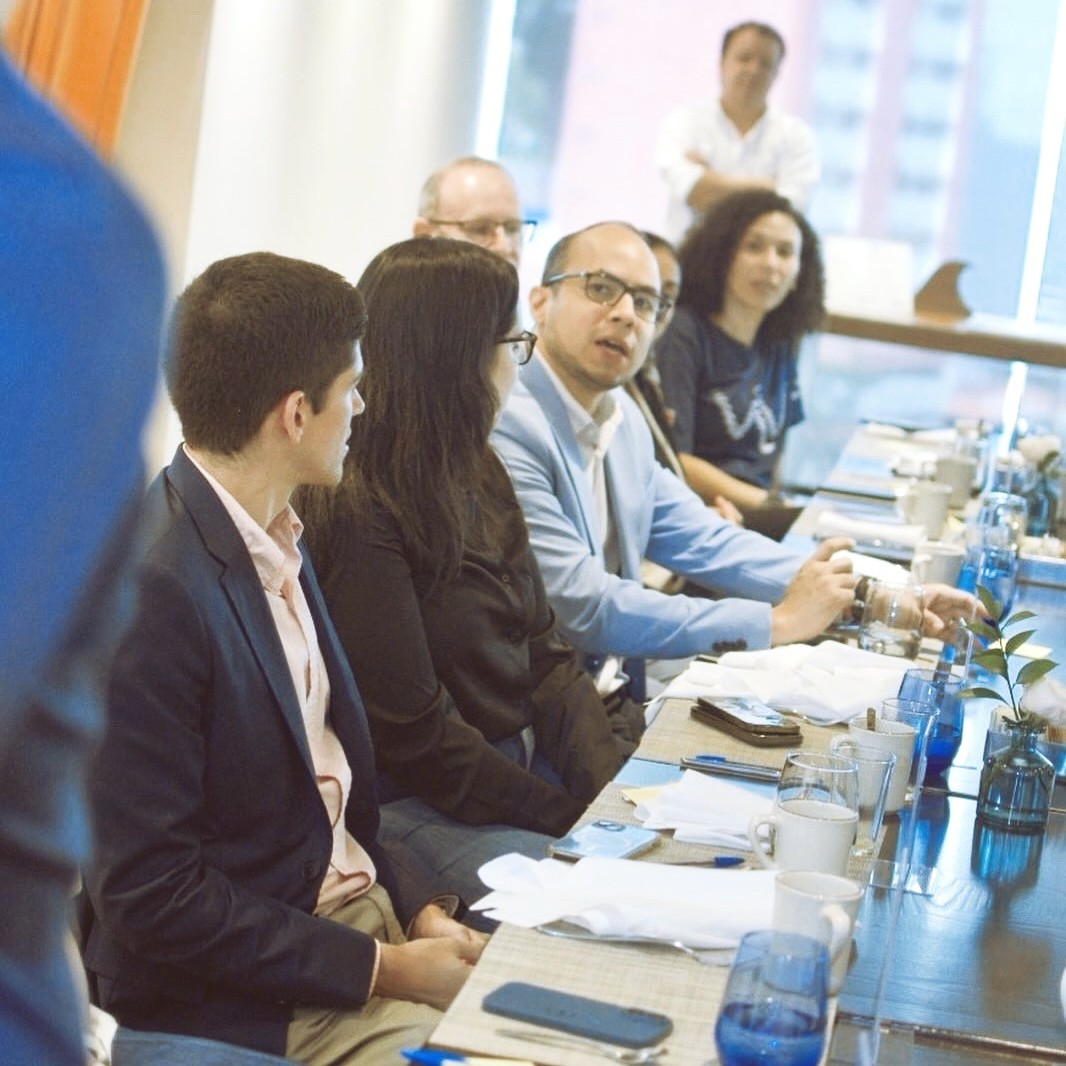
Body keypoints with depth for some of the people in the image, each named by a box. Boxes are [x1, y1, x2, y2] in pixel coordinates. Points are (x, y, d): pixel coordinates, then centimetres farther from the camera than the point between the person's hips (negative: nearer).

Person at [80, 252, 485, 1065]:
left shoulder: (278, 540, 5)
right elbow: (149, 894, -21)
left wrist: (422, 905, -2)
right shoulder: (152, 586, -22)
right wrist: (381, 968, -17)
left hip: (357, 901, 8)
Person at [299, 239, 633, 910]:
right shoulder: (357, 513, -18)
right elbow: (414, 736, -17)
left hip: (530, 765, 9)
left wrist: (612, 786, -5)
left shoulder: (476, 475, 10)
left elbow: (544, 652, 9)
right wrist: (569, 814, -15)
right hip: (419, 806, -8)